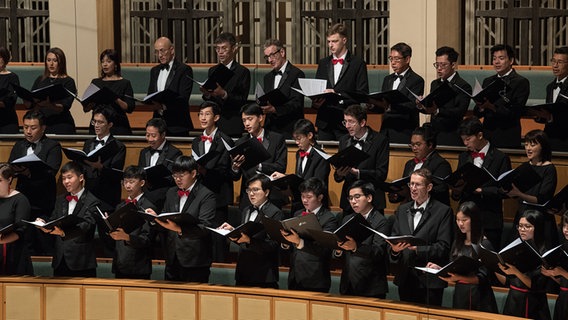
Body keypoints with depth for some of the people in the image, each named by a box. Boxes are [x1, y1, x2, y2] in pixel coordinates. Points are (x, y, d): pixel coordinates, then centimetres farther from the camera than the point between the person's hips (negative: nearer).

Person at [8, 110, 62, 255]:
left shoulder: (53, 146, -1)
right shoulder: (18, 146, 16)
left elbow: (50, 173, -15)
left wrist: (29, 173, -30)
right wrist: (14, 170, -17)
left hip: (43, 205, -4)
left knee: (46, 248, -3)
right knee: (25, 246, 4)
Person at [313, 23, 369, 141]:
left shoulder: (358, 63, 1)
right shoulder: (323, 63, 17)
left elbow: (362, 95, -5)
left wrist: (338, 95, -16)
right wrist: (315, 102, -4)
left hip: (346, 122, -4)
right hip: (324, 122, 4)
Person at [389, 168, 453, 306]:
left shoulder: (443, 211, -2)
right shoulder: (402, 210, 15)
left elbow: (443, 247, -9)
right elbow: (393, 238, 13)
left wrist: (418, 249, -21)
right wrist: (394, 249, -11)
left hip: (429, 281, -5)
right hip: (405, 279, 5)